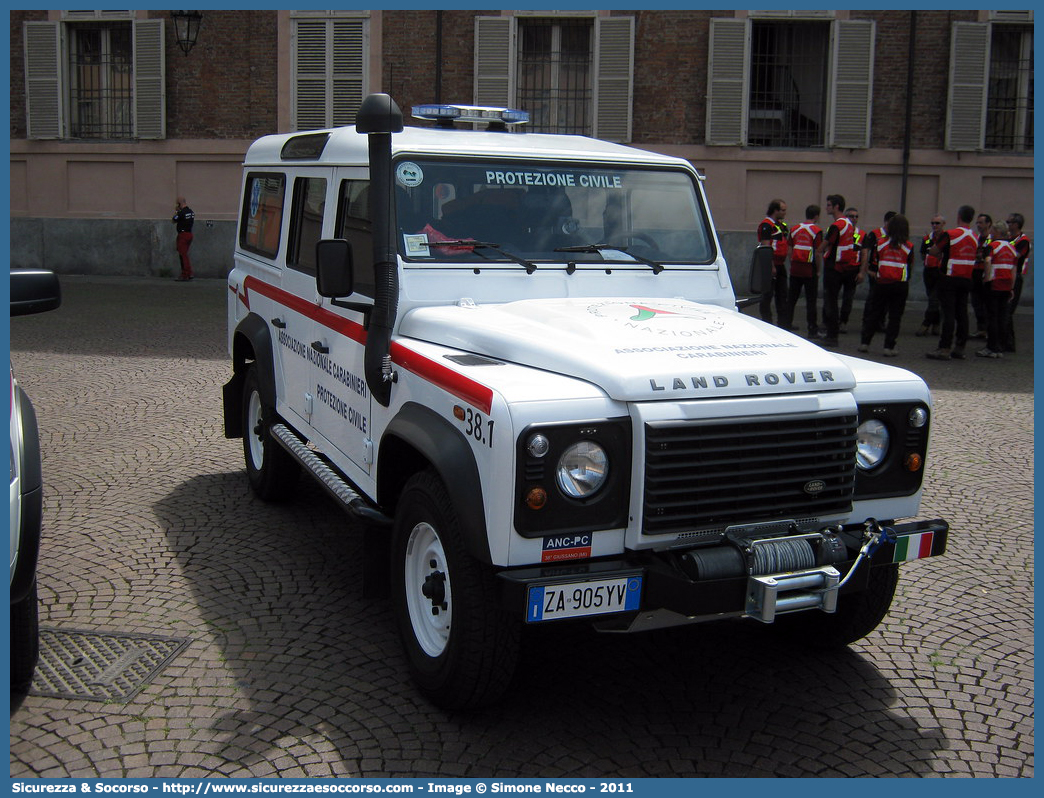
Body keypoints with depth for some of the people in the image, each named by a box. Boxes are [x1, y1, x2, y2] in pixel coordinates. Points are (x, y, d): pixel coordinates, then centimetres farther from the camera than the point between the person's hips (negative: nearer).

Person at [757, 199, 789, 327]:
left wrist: (783, 263, 19)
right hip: (770, 265, -9)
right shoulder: (766, 225, -12)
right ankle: (767, 322, 1)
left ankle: (783, 323, 19)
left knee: (782, 294, 12)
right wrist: (772, 266, -22)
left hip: (780, 265, 10)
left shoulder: (781, 225, 17)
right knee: (767, 295, -3)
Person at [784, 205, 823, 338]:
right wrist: (819, 270, -3)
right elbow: (818, 253, -12)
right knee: (811, 300, 2)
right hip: (810, 270, -5)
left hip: (795, 269, 5)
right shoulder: (816, 231, -9)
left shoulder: (795, 229, 8)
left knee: (791, 298, 12)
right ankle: (812, 329, 5)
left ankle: (787, 324, 15)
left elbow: (790, 250, 10)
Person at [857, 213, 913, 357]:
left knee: (874, 313, 11)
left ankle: (864, 342, 14)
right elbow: (910, 267, 5)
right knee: (895, 316, 5)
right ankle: (889, 347, 3)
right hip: (901, 285, -1)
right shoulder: (909, 246, -1)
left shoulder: (880, 242, -2)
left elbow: (872, 264, 2)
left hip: (881, 284, 1)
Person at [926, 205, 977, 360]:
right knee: (962, 313, 10)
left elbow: (934, 251, -8)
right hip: (967, 279, 6)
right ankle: (960, 348, 14)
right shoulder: (975, 238, 8)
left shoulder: (950, 235, -13)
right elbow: (974, 258, 16)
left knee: (948, 313, -7)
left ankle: (944, 349, -8)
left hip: (950, 278, -6)